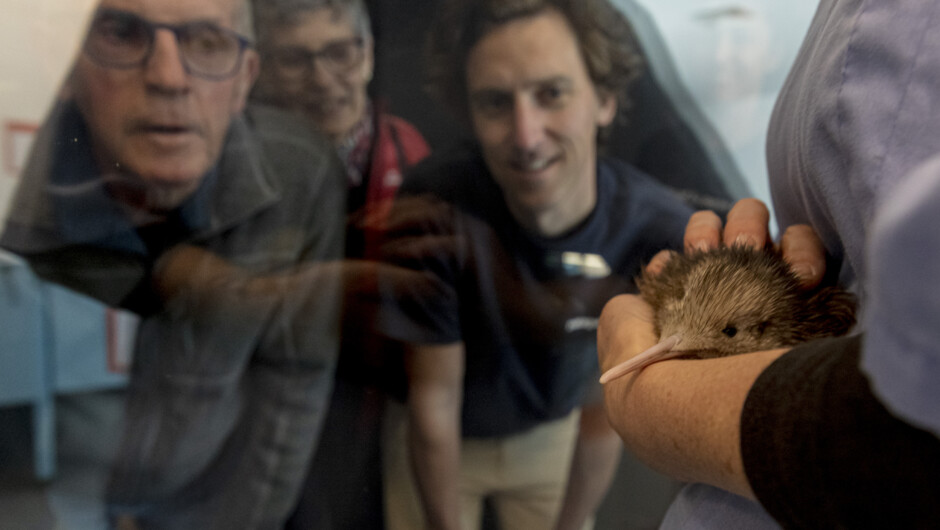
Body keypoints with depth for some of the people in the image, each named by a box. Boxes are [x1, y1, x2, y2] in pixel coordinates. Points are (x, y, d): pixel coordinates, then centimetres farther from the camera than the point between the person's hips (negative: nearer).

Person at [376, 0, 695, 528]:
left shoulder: (662, 231, -26)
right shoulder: (436, 209, -33)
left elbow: (606, 406, -13)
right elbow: (434, 396, -21)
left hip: (553, 434, 2)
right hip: (440, 441, -1)